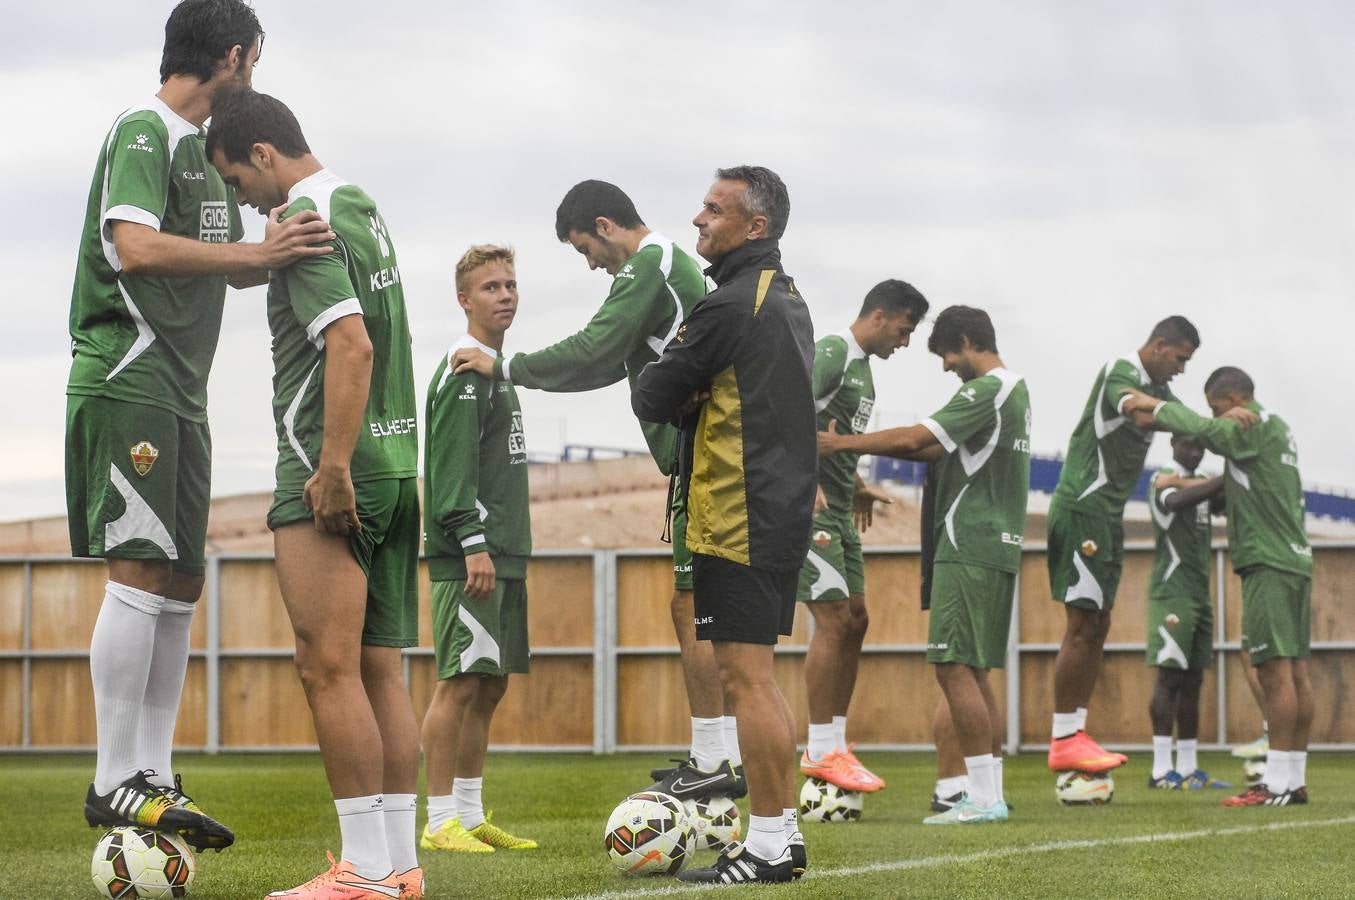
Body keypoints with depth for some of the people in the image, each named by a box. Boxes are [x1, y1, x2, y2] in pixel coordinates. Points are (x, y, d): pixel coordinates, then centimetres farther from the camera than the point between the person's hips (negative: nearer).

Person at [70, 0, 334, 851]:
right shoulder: (144, 132, -9)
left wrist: (282, 252, 7)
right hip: (127, 378, -10)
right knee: (140, 572, -14)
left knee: (180, 584, 8)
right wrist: (253, 253, -26)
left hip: (181, 391, 10)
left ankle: (155, 776, 10)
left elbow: (224, 265, 26)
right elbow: (137, 247, -24)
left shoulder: (202, 144, 19)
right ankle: (115, 782, -13)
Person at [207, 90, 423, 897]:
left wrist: (332, 469, -22)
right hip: (396, 467, 9)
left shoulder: (306, 222, -11)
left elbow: (351, 346, -22)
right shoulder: (365, 210, 18)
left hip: (333, 474, -9)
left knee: (329, 668, -9)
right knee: (381, 672, 8)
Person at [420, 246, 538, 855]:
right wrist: (472, 542, -23)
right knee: (461, 682, -11)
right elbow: (450, 464, -17)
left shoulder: (495, 368, 21)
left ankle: (471, 816, 13)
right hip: (468, 556, -10)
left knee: (490, 685, 9)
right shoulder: (464, 367, -9)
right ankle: (441, 821, -10)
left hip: (501, 555, 10)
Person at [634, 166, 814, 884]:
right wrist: (699, 399, 3)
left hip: (737, 520, -10)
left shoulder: (731, 306, -15)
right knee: (753, 681, 14)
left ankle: (768, 845, -8)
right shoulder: (788, 301, 16)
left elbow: (650, 400, -12)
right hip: (782, 511, 10)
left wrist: (670, 382, 9)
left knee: (745, 681, -8)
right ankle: (781, 834, 17)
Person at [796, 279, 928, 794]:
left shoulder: (861, 366, 19)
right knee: (833, 620, -12)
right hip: (808, 508, -10)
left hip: (838, 513, 10)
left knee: (855, 621, 10)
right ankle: (821, 752, -9)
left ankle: (835, 744, 15)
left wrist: (857, 489, 33)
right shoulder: (831, 354, -12)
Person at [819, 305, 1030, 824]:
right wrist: (856, 447, 14)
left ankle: (983, 796, -14)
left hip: (970, 548, -10)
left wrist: (843, 444, -10)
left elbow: (916, 440, -20)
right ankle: (990, 795, 10)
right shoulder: (1014, 390, 19)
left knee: (953, 666, -11)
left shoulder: (985, 392, -12)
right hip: (999, 548, 10)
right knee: (974, 672, 11)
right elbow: (938, 450, 20)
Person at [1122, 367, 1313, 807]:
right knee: (1295, 672, 6)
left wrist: (1156, 407, -12)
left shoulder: (1257, 425, -8)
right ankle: (1294, 781, 6)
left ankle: (1279, 783, -15)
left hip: (1270, 564, -10)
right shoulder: (1277, 429, 21)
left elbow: (1205, 431, -21)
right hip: (1295, 561, 10)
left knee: (1276, 671, -11)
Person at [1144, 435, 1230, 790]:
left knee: (1192, 680, 7)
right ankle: (1161, 769, -14)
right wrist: (1225, 480, -34)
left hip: (1199, 592, 8)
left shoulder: (1201, 483, 18)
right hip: (1171, 591, -8)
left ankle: (1188, 767, 9)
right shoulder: (1162, 480, -7)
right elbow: (1176, 501, -28)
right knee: (1169, 675, -11)